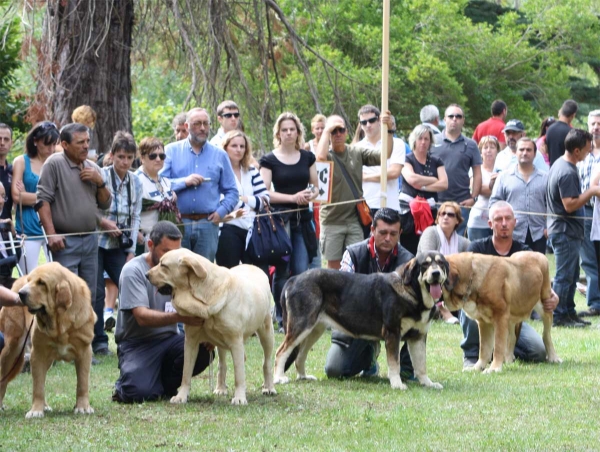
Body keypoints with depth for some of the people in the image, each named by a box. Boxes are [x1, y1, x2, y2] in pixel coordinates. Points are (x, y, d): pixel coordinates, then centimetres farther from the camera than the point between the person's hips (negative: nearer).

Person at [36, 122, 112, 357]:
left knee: (89, 296, 11)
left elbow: (106, 204, 16)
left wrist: (100, 182, -3)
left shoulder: (93, 168, 12)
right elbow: (43, 200, -10)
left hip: (90, 239, 6)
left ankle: (95, 341, 19)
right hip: (65, 241, -6)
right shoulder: (54, 164, -7)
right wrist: (51, 233, -17)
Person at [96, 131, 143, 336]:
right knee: (96, 292, -6)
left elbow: (135, 218, 9)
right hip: (96, 242, -4)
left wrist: (131, 251, 4)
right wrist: (103, 222, -18)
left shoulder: (136, 182, 7)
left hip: (119, 246, 4)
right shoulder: (100, 176, -8)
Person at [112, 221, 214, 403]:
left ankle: (166, 383, 3)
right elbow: (142, 316, -24)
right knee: (139, 393, -30)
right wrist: (179, 317, -40)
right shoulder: (133, 271, -13)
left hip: (169, 339, 5)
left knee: (203, 352, -25)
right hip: (137, 344, -5)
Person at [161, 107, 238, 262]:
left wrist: (221, 211, -3)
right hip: (177, 223, -1)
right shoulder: (172, 151, 7)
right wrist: (184, 182, -12)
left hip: (207, 224, 1)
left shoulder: (219, 155, 12)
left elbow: (231, 191, 12)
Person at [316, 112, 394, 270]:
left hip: (354, 220, 2)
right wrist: (327, 130, -15)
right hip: (332, 220, -2)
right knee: (333, 265, 2)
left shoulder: (357, 153, 6)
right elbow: (320, 157, -27)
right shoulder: (328, 156, -3)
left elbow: (384, 155, -3)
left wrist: (388, 129, -16)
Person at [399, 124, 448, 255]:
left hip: (430, 209, 3)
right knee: (409, 248, -8)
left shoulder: (436, 162, 14)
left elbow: (444, 184, 1)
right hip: (409, 209, -3)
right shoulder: (407, 160, 5)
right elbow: (412, 179, -13)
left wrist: (422, 186, -7)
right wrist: (434, 180, -1)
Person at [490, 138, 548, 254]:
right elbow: (494, 202, 7)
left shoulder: (545, 178, 9)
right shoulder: (504, 177, 8)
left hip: (538, 235, 1)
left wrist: (548, 227, -2)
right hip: (512, 235, -1)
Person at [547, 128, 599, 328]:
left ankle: (569, 312, 22)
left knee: (572, 274, 16)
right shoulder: (567, 172, -22)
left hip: (563, 229, 11)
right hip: (566, 231, -11)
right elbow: (570, 205, -26)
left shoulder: (560, 165, 11)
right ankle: (559, 316, 0)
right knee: (565, 275, -5)